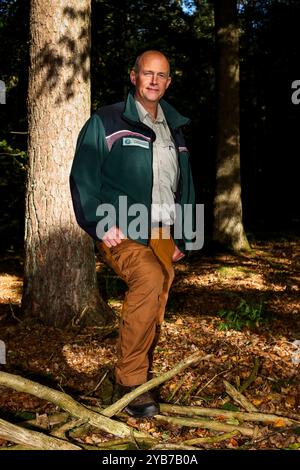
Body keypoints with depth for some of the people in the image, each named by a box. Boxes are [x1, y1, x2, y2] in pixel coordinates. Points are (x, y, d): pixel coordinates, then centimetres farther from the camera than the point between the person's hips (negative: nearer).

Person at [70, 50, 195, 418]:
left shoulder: (174, 130, 19)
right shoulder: (106, 122, 1)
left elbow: (185, 187, 25)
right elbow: (82, 176, -6)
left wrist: (182, 237, 19)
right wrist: (101, 224, -16)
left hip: (162, 235, 7)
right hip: (122, 232, -6)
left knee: (153, 316, 7)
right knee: (149, 278, -32)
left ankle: (139, 384, 23)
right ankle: (131, 380, -23)